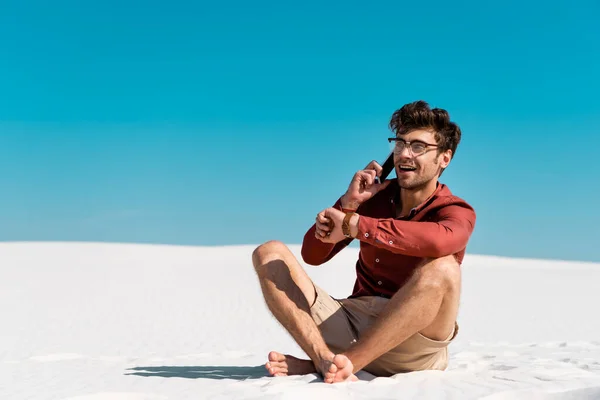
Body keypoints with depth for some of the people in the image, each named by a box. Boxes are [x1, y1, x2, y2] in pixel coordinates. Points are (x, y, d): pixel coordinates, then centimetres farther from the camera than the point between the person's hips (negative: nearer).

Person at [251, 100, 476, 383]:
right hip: (354, 318, 5)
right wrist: (348, 202, -8)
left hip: (411, 340, -5)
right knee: (269, 253, -7)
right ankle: (326, 360, -32)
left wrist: (352, 224, -27)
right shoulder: (375, 194, 10)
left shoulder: (456, 211, -4)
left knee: (442, 268, -34)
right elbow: (313, 255, 7)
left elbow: (441, 240, -33)